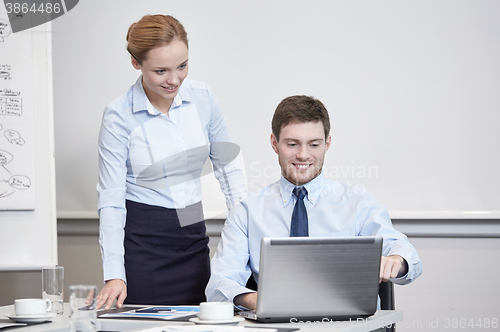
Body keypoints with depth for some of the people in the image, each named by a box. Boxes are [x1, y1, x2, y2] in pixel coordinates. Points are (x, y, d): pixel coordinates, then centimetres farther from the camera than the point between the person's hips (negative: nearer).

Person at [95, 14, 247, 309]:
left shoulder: (202, 97, -2)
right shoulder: (119, 116, -13)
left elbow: (228, 166, 8)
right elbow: (111, 199, -13)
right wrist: (114, 275, -21)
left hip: (193, 237, 4)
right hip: (142, 240, -4)